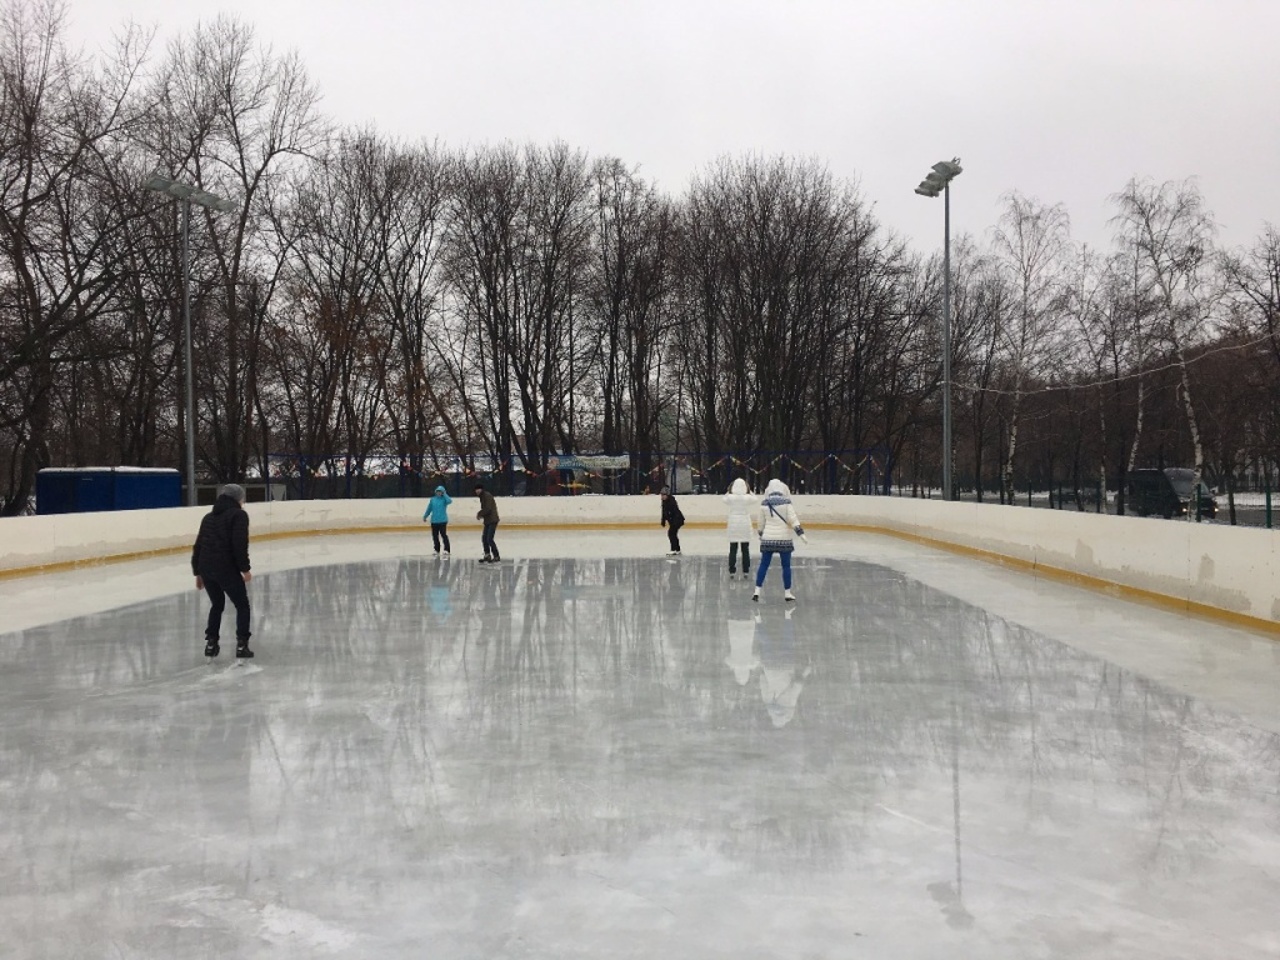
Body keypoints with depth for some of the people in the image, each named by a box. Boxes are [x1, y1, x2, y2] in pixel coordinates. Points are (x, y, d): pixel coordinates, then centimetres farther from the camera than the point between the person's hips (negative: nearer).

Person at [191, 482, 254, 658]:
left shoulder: (209, 516, 19)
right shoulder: (239, 515, -2)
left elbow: (198, 545, 17)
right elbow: (239, 544, -15)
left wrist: (198, 572, 21)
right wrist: (245, 568, -8)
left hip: (206, 568, 6)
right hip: (226, 568, -6)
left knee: (217, 605, 25)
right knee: (242, 605, 9)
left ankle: (211, 643, 23)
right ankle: (241, 645, 4)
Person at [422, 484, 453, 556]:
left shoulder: (444, 499, -3)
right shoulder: (432, 499, 6)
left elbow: (449, 501, -26)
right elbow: (429, 509, 15)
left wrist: (444, 494, -15)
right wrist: (425, 516, 21)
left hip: (443, 520, -4)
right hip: (434, 521, 4)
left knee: (443, 535, -9)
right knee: (435, 536, 10)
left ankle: (447, 550, -5)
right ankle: (437, 550, 21)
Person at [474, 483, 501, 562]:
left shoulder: (487, 496, -13)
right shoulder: (483, 496, 17)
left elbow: (488, 509, -22)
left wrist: (479, 514, -9)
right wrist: (480, 513, 2)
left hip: (492, 521, -10)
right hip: (488, 521, 10)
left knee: (489, 539, -11)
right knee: (484, 538, 12)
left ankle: (496, 556, -4)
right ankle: (487, 555, 21)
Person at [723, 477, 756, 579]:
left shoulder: (730, 497, -9)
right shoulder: (748, 498, -9)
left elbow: (725, 499, 15)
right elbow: (754, 499, 14)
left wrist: (729, 491, 13)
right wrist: (748, 491, 14)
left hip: (733, 526, 0)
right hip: (745, 526, 0)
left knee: (733, 550, 7)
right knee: (745, 550, 9)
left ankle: (731, 571, 5)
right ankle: (746, 572, 10)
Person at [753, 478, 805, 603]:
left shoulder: (764, 504, 3)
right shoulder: (786, 502, -8)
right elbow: (793, 519, -12)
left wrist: (761, 534, 27)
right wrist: (800, 532, -9)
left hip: (768, 539, 3)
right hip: (783, 538, -3)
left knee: (764, 564, 7)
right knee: (786, 566, 6)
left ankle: (757, 591, 3)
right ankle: (787, 593, 11)